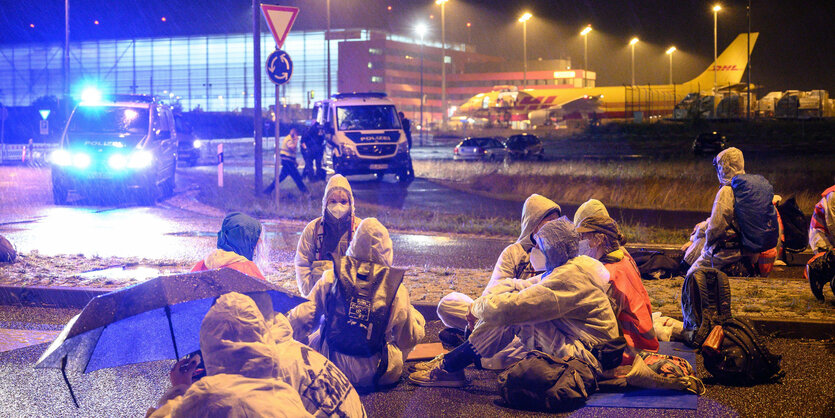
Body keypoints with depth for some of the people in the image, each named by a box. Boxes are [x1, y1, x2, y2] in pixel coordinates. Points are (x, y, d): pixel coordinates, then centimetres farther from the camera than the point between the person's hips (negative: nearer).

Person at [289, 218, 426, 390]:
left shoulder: (330, 279, -9)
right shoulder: (396, 289, -11)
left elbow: (299, 320, -3)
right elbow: (409, 339, 1)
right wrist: (414, 314, 23)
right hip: (376, 375, -2)